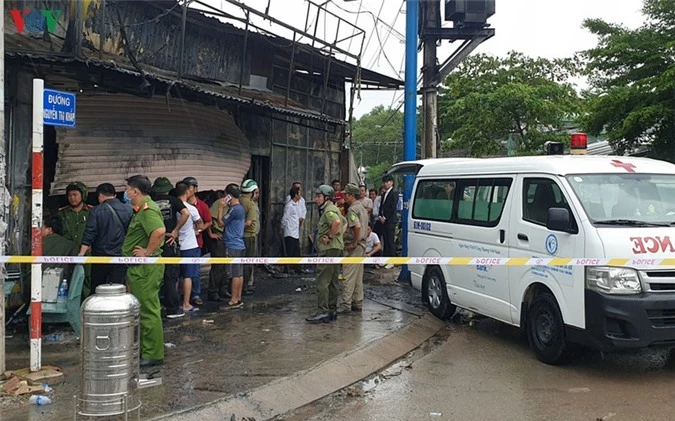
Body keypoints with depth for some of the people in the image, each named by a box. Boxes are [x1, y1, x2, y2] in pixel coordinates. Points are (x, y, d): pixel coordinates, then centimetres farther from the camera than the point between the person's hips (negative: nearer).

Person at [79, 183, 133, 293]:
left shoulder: (96, 211, -6)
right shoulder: (129, 210, -1)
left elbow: (89, 234, -11)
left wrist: (82, 253, -9)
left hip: (101, 256, -1)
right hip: (121, 256, 1)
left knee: (96, 289, 13)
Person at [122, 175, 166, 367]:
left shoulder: (148, 209, -17)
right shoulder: (141, 209, 17)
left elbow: (159, 231, -34)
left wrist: (148, 252, -25)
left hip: (146, 268, -11)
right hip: (138, 268, 11)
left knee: (148, 310, -6)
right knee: (141, 310, 19)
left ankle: (153, 354, 1)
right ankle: (142, 349, 30)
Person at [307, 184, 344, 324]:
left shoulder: (329, 210, -13)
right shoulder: (333, 209, 20)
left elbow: (337, 222, -33)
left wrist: (330, 237, -22)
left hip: (329, 249, -11)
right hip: (336, 249, 11)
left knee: (322, 281, -10)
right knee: (332, 281, 13)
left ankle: (323, 312, -11)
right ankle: (332, 311, 18)